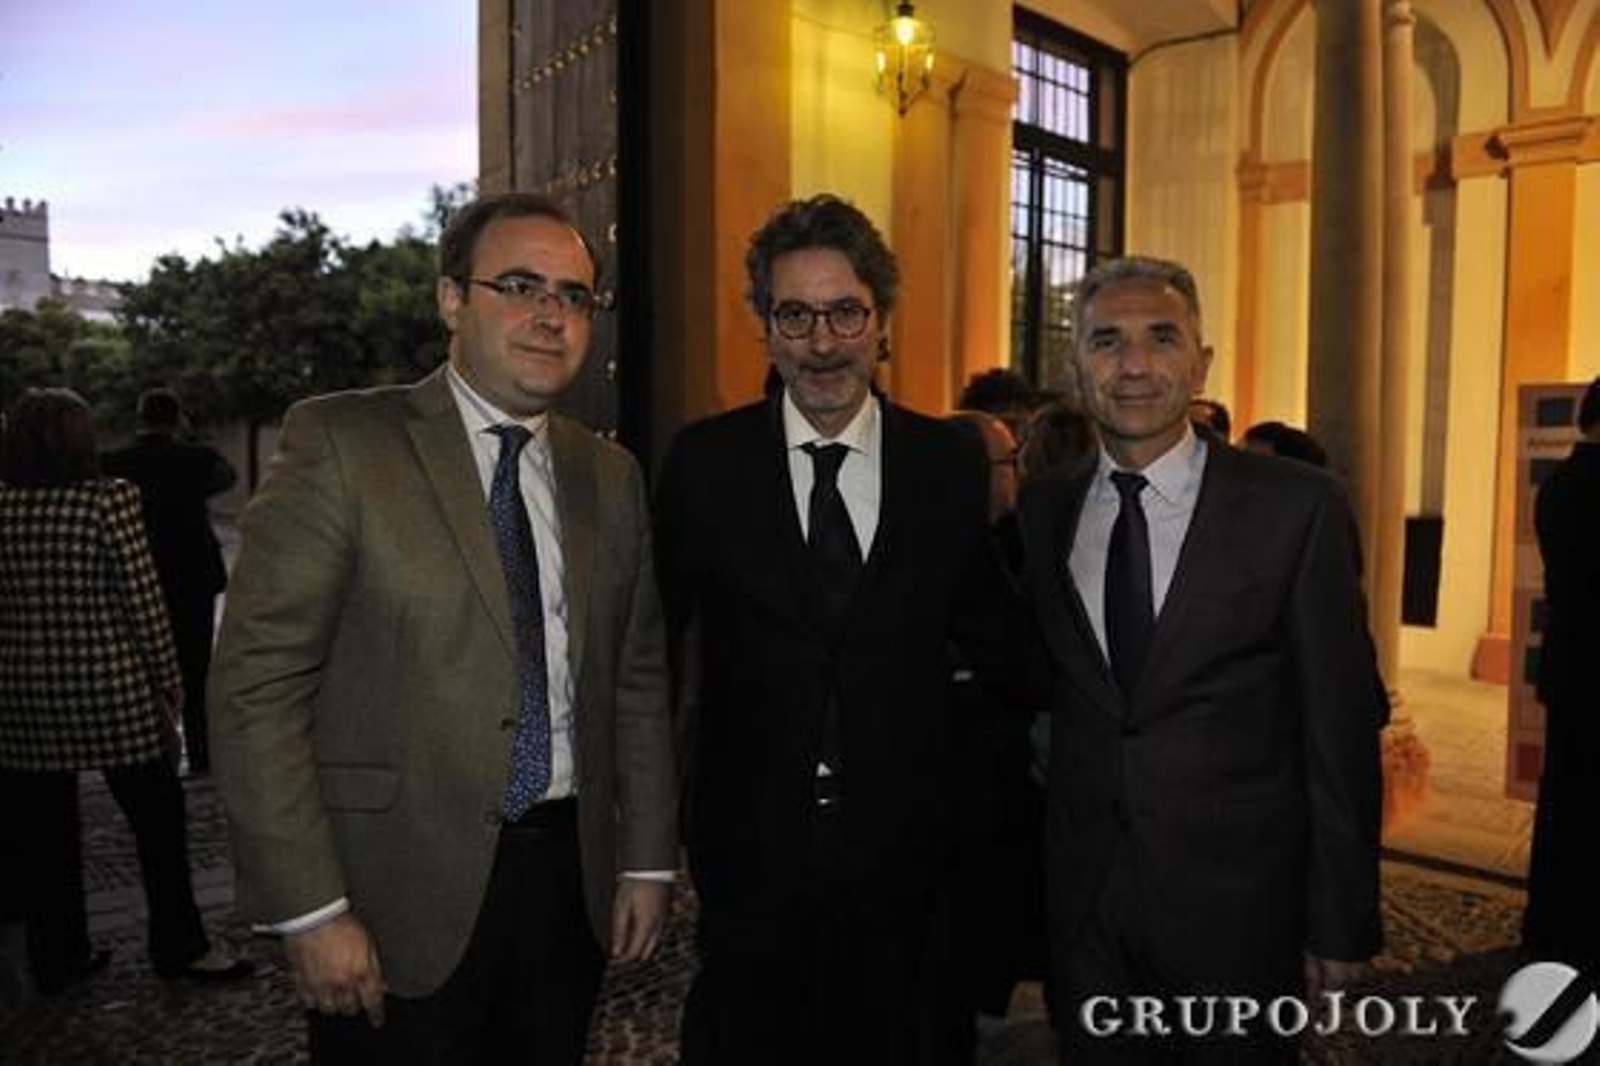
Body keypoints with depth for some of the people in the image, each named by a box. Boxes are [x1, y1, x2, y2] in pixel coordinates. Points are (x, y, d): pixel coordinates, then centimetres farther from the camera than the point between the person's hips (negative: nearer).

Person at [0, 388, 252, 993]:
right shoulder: (109, 500, -11)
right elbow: (143, 602, -10)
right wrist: (169, 685, -1)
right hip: (108, 690, -4)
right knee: (157, 815, 9)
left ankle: (55, 959, 26)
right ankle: (178, 948, 19)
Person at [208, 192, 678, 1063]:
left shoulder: (610, 475, 7)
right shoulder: (340, 442, -9)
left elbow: (638, 679, 10)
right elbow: (255, 685, -12)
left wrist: (648, 859, 8)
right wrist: (310, 911, -13)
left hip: (571, 877, 5)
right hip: (404, 896, -4)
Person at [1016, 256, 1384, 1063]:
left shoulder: (1295, 508, -9)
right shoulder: (1039, 515, 2)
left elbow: (1340, 728, -7)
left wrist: (1341, 923, -5)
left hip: (1236, 906, -3)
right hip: (1081, 908, 3)